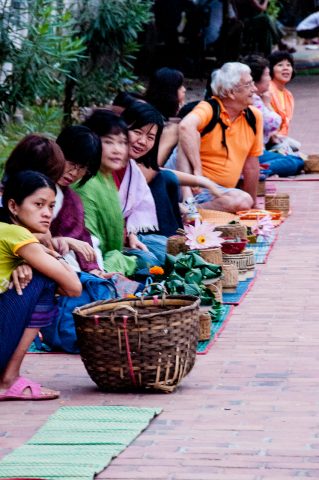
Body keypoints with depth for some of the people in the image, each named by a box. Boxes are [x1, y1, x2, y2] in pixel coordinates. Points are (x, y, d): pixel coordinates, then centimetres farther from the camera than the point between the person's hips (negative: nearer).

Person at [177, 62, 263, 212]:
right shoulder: (208, 109, -9)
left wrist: (252, 204, 23)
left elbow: (251, 166, 17)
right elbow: (186, 126, -33)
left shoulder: (254, 117, 9)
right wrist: (197, 170, -36)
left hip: (221, 191, 6)